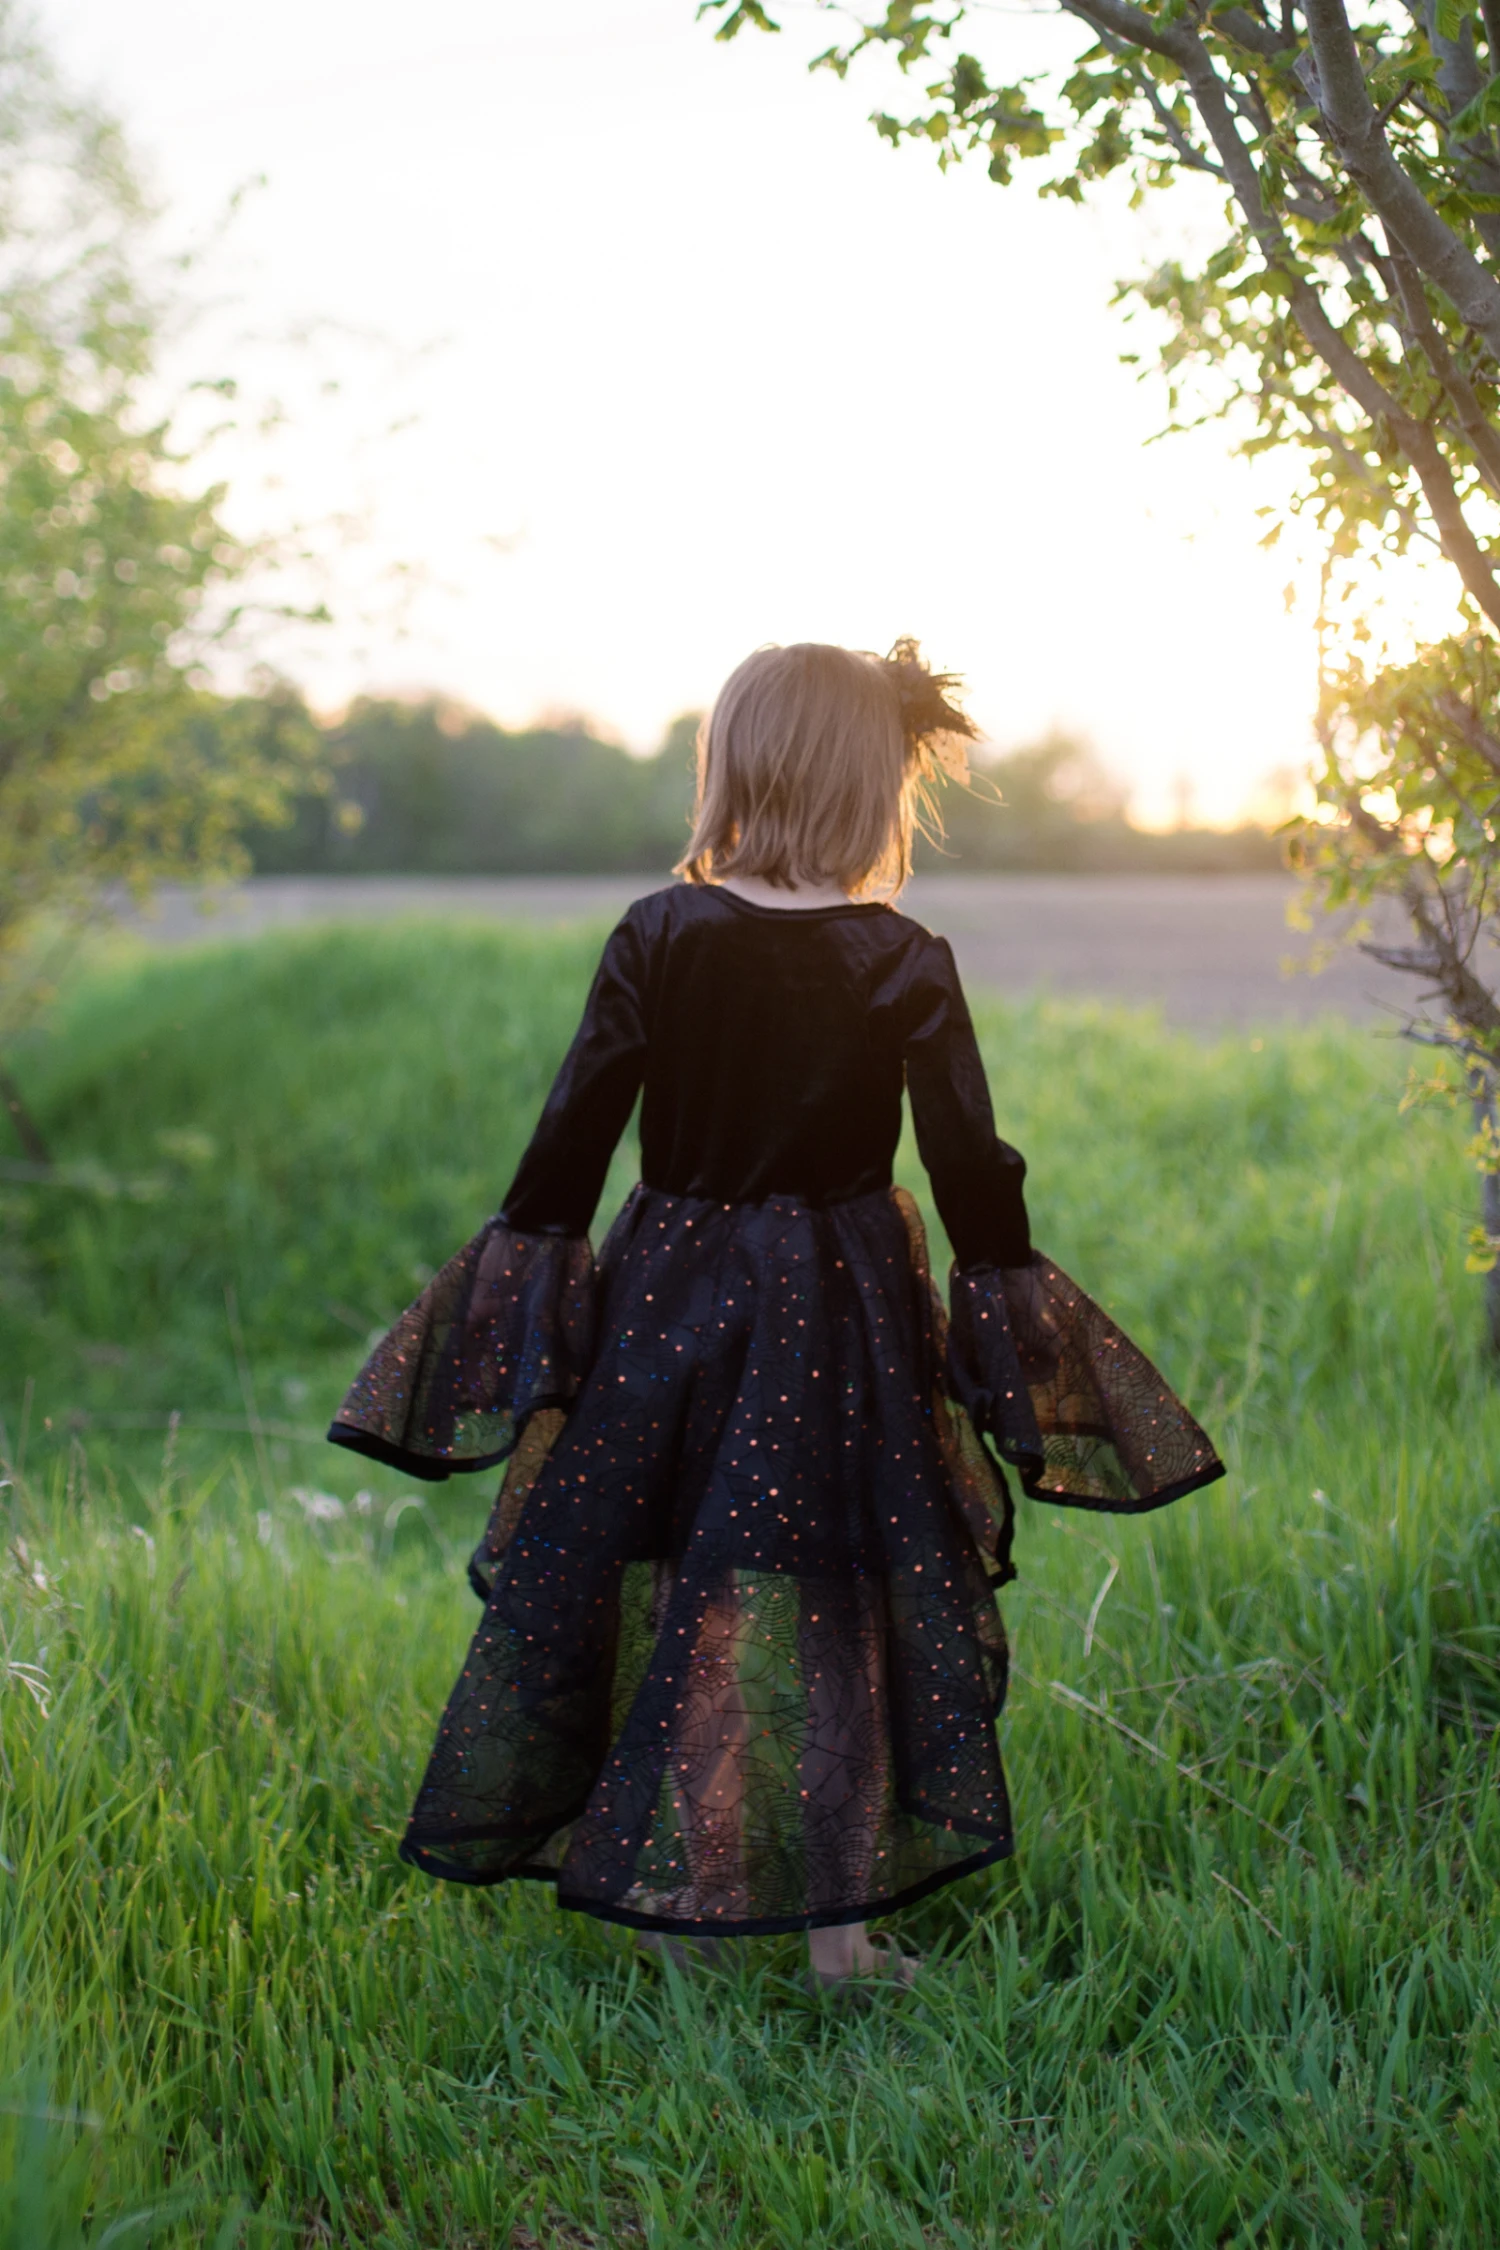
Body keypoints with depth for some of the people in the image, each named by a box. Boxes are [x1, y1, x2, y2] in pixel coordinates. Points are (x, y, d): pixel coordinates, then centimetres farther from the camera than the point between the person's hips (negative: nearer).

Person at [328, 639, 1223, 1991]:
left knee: (658, 1593, 12)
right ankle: (838, 1924, 12)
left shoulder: (658, 937, -6)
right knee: (833, 1609, 7)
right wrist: (1009, 1337, 5)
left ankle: (662, 1897, 21)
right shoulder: (905, 966, -9)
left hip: (669, 1301, 1)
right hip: (841, 1322, -1)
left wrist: (521, 1301, 7)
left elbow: (570, 1139, -4)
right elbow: (973, 1171, -6)